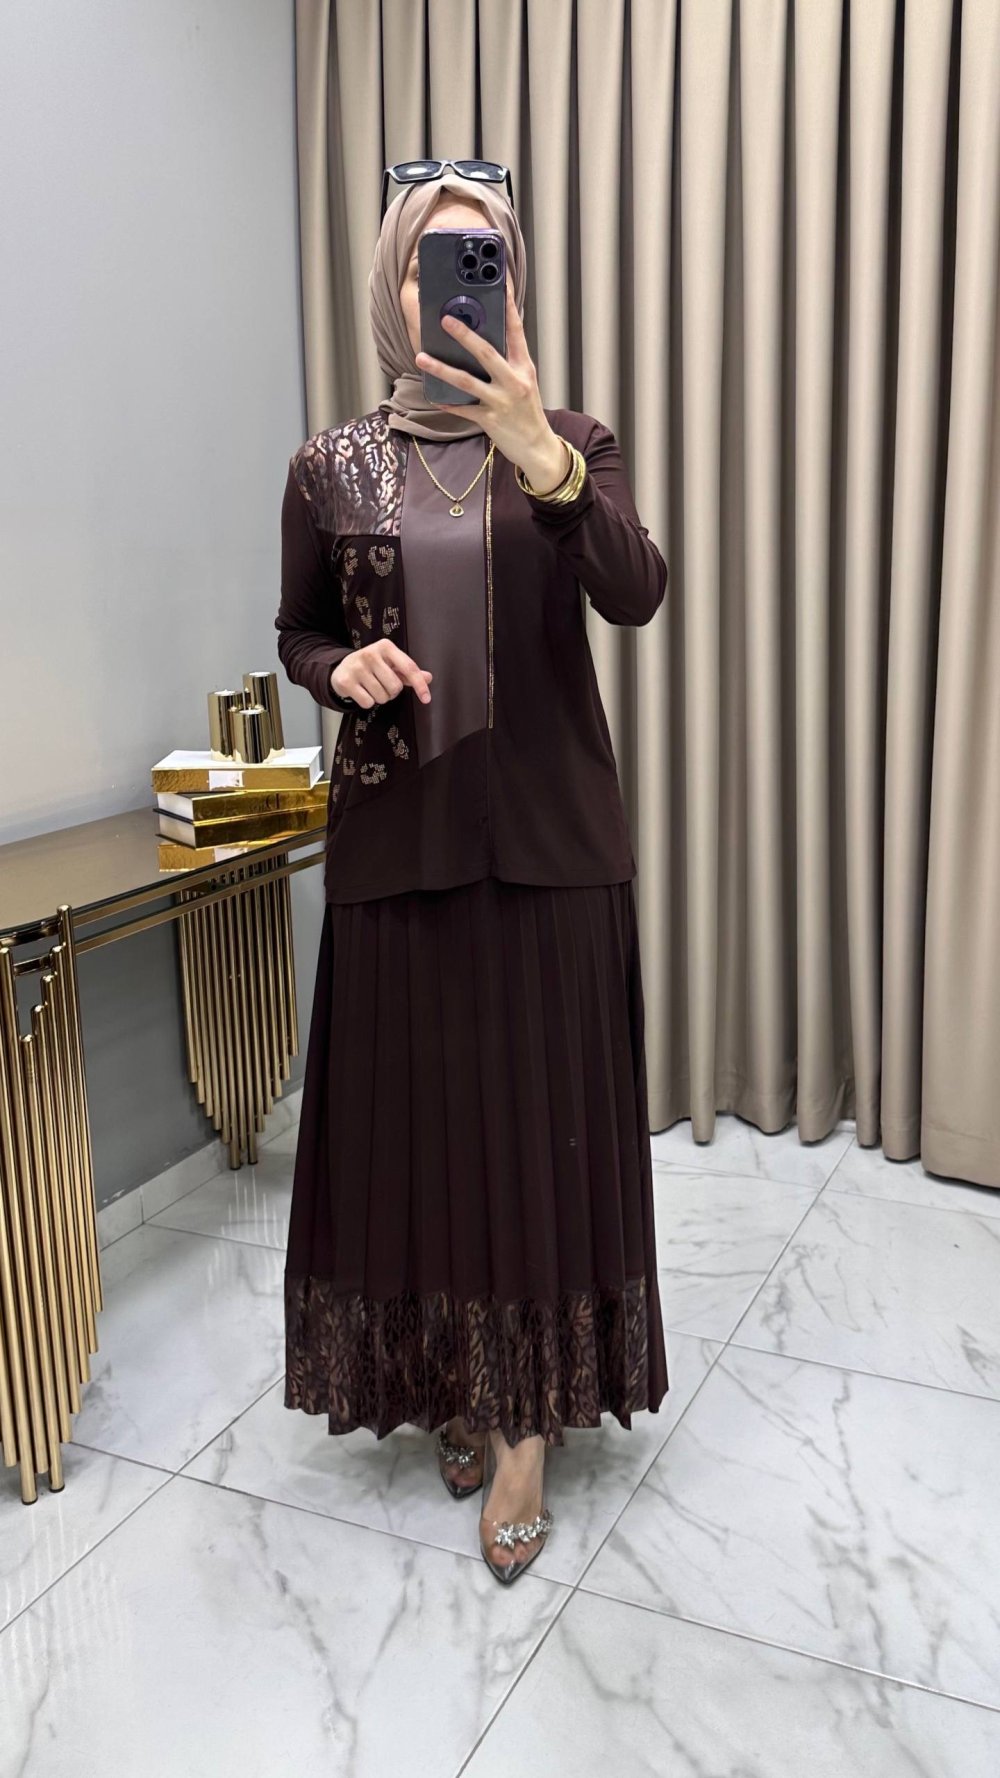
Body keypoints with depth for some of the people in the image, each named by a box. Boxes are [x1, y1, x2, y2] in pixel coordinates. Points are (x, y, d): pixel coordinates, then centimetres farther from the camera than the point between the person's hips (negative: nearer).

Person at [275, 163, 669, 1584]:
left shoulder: (572, 442, 1)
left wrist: (540, 456, -35)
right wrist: (342, 667, -9)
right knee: (418, 1115, 9)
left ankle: (528, 1423, 19)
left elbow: (635, 595, -18)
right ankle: (459, 1387, 31)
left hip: (550, 835, -1)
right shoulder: (334, 466, 4)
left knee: (544, 1117, 3)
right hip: (399, 833, 2)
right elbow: (298, 629, 15)